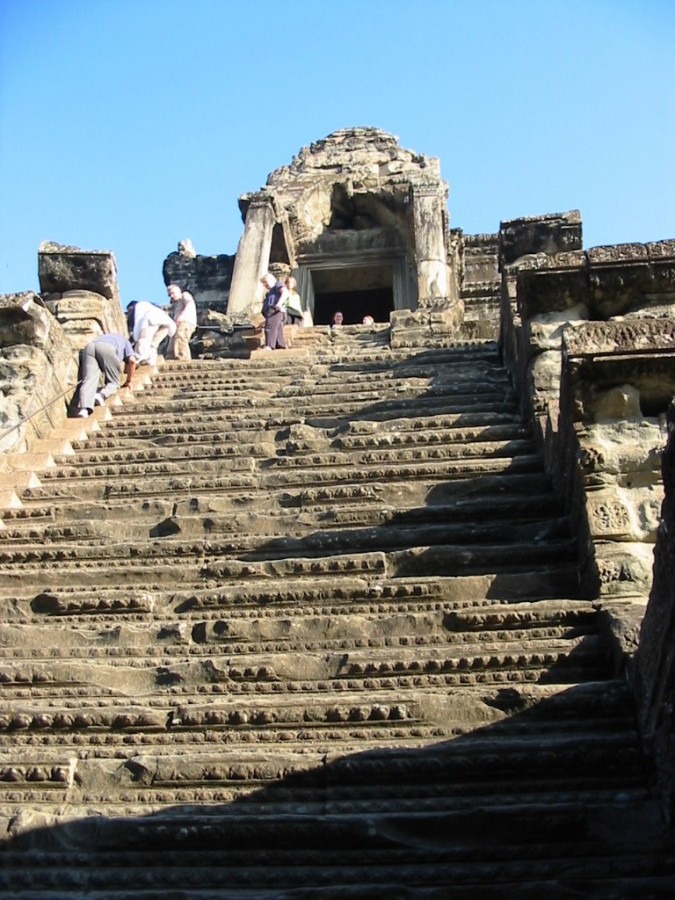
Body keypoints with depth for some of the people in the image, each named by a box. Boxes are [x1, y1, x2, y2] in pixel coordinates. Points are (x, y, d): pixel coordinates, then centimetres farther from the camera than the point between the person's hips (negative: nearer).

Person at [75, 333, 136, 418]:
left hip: (89, 347, 3)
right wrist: (128, 381, 26)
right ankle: (102, 395, -21)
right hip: (107, 349, -3)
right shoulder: (125, 341, 34)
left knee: (89, 380, -12)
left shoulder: (104, 337, 46)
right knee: (113, 383, 11)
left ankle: (83, 408, -37)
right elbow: (132, 361, 17)